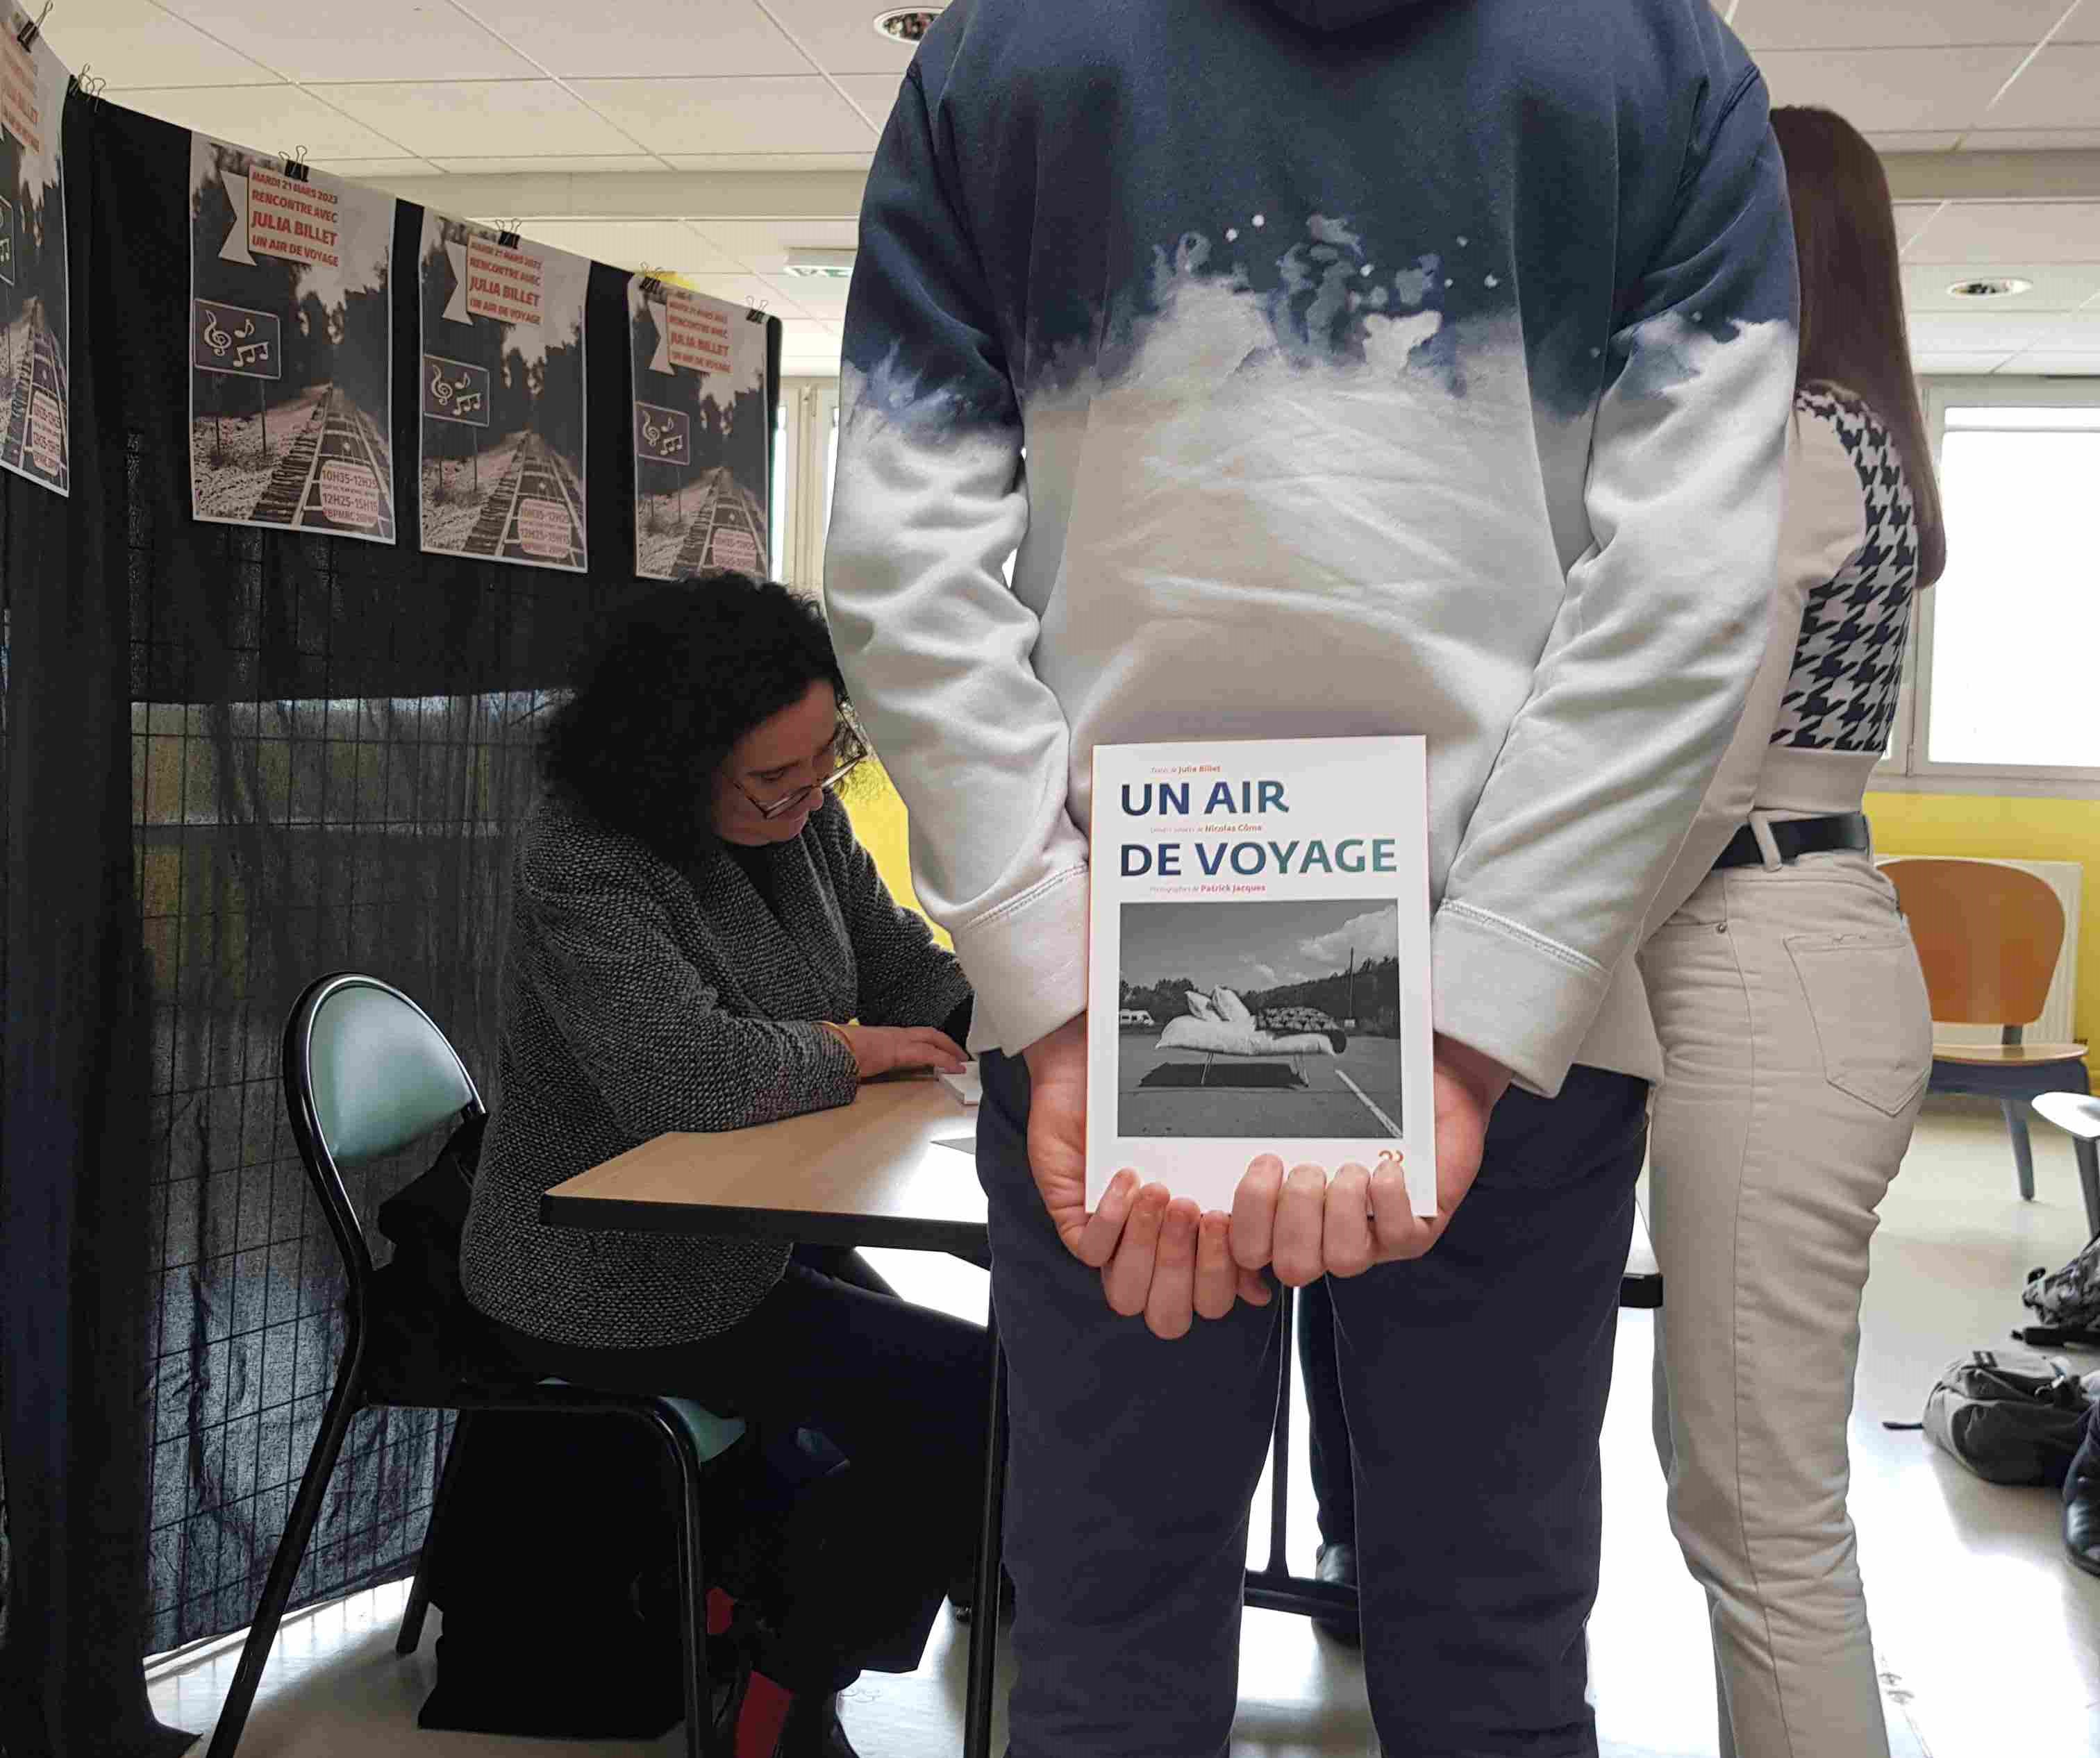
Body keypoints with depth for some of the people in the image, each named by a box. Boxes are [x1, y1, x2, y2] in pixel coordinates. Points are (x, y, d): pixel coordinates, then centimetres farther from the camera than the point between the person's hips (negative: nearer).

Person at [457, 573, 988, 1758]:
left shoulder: (804, 816, -1)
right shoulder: (584, 864, -25)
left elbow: (903, 966, 9)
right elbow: (688, 1074, -36)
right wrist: (850, 1053, -20)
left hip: (744, 1242, 9)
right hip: (618, 1292, -9)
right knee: (990, 1403, -11)